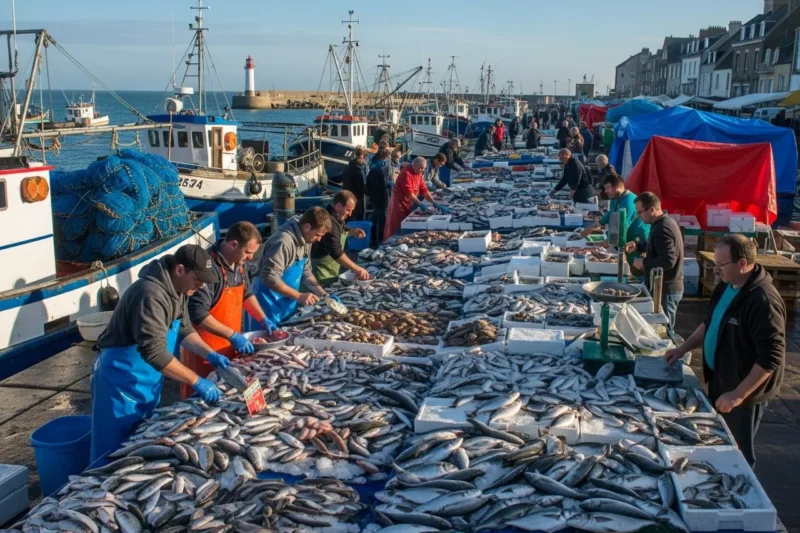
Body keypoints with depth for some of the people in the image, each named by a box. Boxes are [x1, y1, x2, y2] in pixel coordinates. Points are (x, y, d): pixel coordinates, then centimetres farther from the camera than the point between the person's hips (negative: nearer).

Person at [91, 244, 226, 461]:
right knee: (117, 448, 2)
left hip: (148, 378, 9)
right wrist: (196, 382, -34)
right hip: (122, 379, -9)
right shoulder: (151, 294, -31)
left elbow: (184, 329, 10)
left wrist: (210, 354, -6)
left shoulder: (176, 289, 0)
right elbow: (155, 352, -37)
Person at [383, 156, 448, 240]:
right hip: (400, 204, -8)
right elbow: (409, 193, -26)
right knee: (397, 230, -2)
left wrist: (434, 204, -3)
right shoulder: (406, 173, -21)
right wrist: (420, 204, -27)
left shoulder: (418, 173, 6)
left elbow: (424, 190, 4)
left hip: (409, 204, 8)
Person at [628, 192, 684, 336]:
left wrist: (644, 262, -19)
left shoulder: (662, 229, -24)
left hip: (666, 289, -10)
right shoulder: (663, 223, 9)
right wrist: (638, 246, 12)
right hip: (667, 287, 10)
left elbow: (668, 261, -31)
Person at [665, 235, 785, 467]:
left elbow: (771, 358, -28)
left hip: (743, 393, -9)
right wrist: (683, 348, 8)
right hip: (719, 380, 9)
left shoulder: (763, 301, -28)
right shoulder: (726, 286, 1)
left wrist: (738, 395, -27)